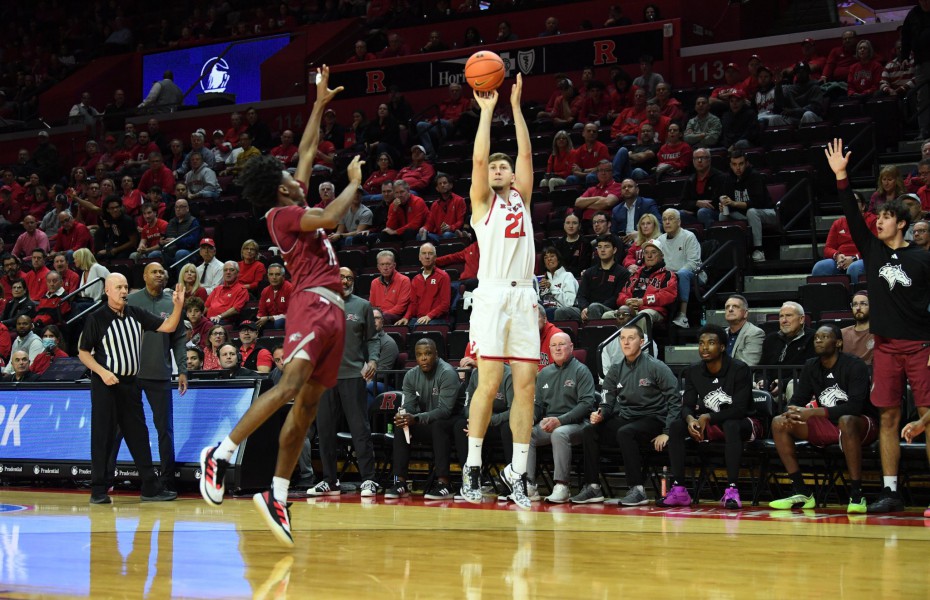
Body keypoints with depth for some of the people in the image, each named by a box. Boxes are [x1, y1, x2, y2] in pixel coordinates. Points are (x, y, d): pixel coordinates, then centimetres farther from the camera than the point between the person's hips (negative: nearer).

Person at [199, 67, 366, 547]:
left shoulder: (295, 210, 22)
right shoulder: (282, 213, -2)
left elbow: (308, 151, 31)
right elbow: (330, 217, -17)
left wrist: (320, 104, 34)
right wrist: (354, 181, -1)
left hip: (332, 309, 9)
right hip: (312, 304, -9)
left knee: (307, 404, 3)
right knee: (290, 384, -25)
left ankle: (277, 495, 2)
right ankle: (221, 454, -25)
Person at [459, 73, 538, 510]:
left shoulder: (521, 199, 21)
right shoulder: (483, 203, 13)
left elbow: (525, 153, 14)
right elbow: (478, 158, 1)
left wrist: (516, 106, 13)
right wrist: (487, 111, 5)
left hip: (524, 297, 4)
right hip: (492, 295, -4)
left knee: (525, 384, -2)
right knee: (489, 382, -10)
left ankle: (517, 472, 3)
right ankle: (472, 467, -2)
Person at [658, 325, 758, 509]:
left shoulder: (739, 369, -16)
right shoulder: (693, 371, 0)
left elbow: (739, 410, -22)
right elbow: (687, 405, -3)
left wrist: (708, 417, -29)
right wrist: (690, 419, -27)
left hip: (743, 424, -5)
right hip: (709, 425, 5)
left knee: (731, 426, -39)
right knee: (676, 426, -18)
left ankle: (732, 490, -43)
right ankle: (678, 490, -22)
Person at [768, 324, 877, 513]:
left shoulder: (855, 366, -14)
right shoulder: (811, 367, 5)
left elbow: (854, 407, -25)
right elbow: (798, 400, 4)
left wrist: (812, 413, -31)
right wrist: (792, 413, -22)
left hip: (861, 426, -6)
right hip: (826, 427, 7)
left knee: (846, 421, -42)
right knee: (779, 423, -10)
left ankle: (856, 494, -35)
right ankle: (801, 492, -12)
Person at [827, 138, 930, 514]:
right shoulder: (872, 250, 11)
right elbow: (852, 217, 3)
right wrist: (841, 177, -6)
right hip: (885, 344, 4)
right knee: (889, 417, 4)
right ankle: (890, 492, 8)